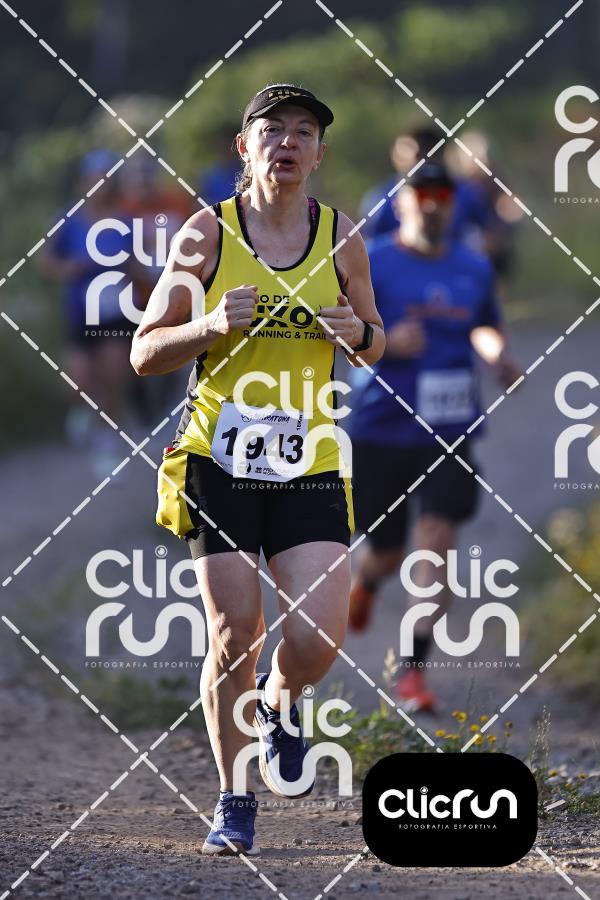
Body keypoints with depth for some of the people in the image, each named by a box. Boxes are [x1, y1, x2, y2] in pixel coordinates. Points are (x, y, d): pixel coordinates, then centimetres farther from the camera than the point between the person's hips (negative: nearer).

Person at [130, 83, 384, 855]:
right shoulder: (207, 234, -2)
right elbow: (145, 352, 2)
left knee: (316, 641, -10)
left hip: (310, 465, 1)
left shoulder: (342, 238, 4)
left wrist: (358, 334, -6)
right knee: (234, 635, -2)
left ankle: (279, 705, 28)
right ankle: (234, 803, 16)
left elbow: (375, 344, 18)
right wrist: (213, 327, -17)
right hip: (217, 461, -1)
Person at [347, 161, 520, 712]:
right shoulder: (370, 265, -4)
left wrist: (498, 353, 3)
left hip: (449, 437, 2)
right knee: (387, 552, 10)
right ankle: (367, 582, 49)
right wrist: (383, 341, -23)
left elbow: (487, 327, 25)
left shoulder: (474, 269, 8)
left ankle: (414, 670, -9)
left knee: (436, 542, -14)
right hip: (381, 432, -2)